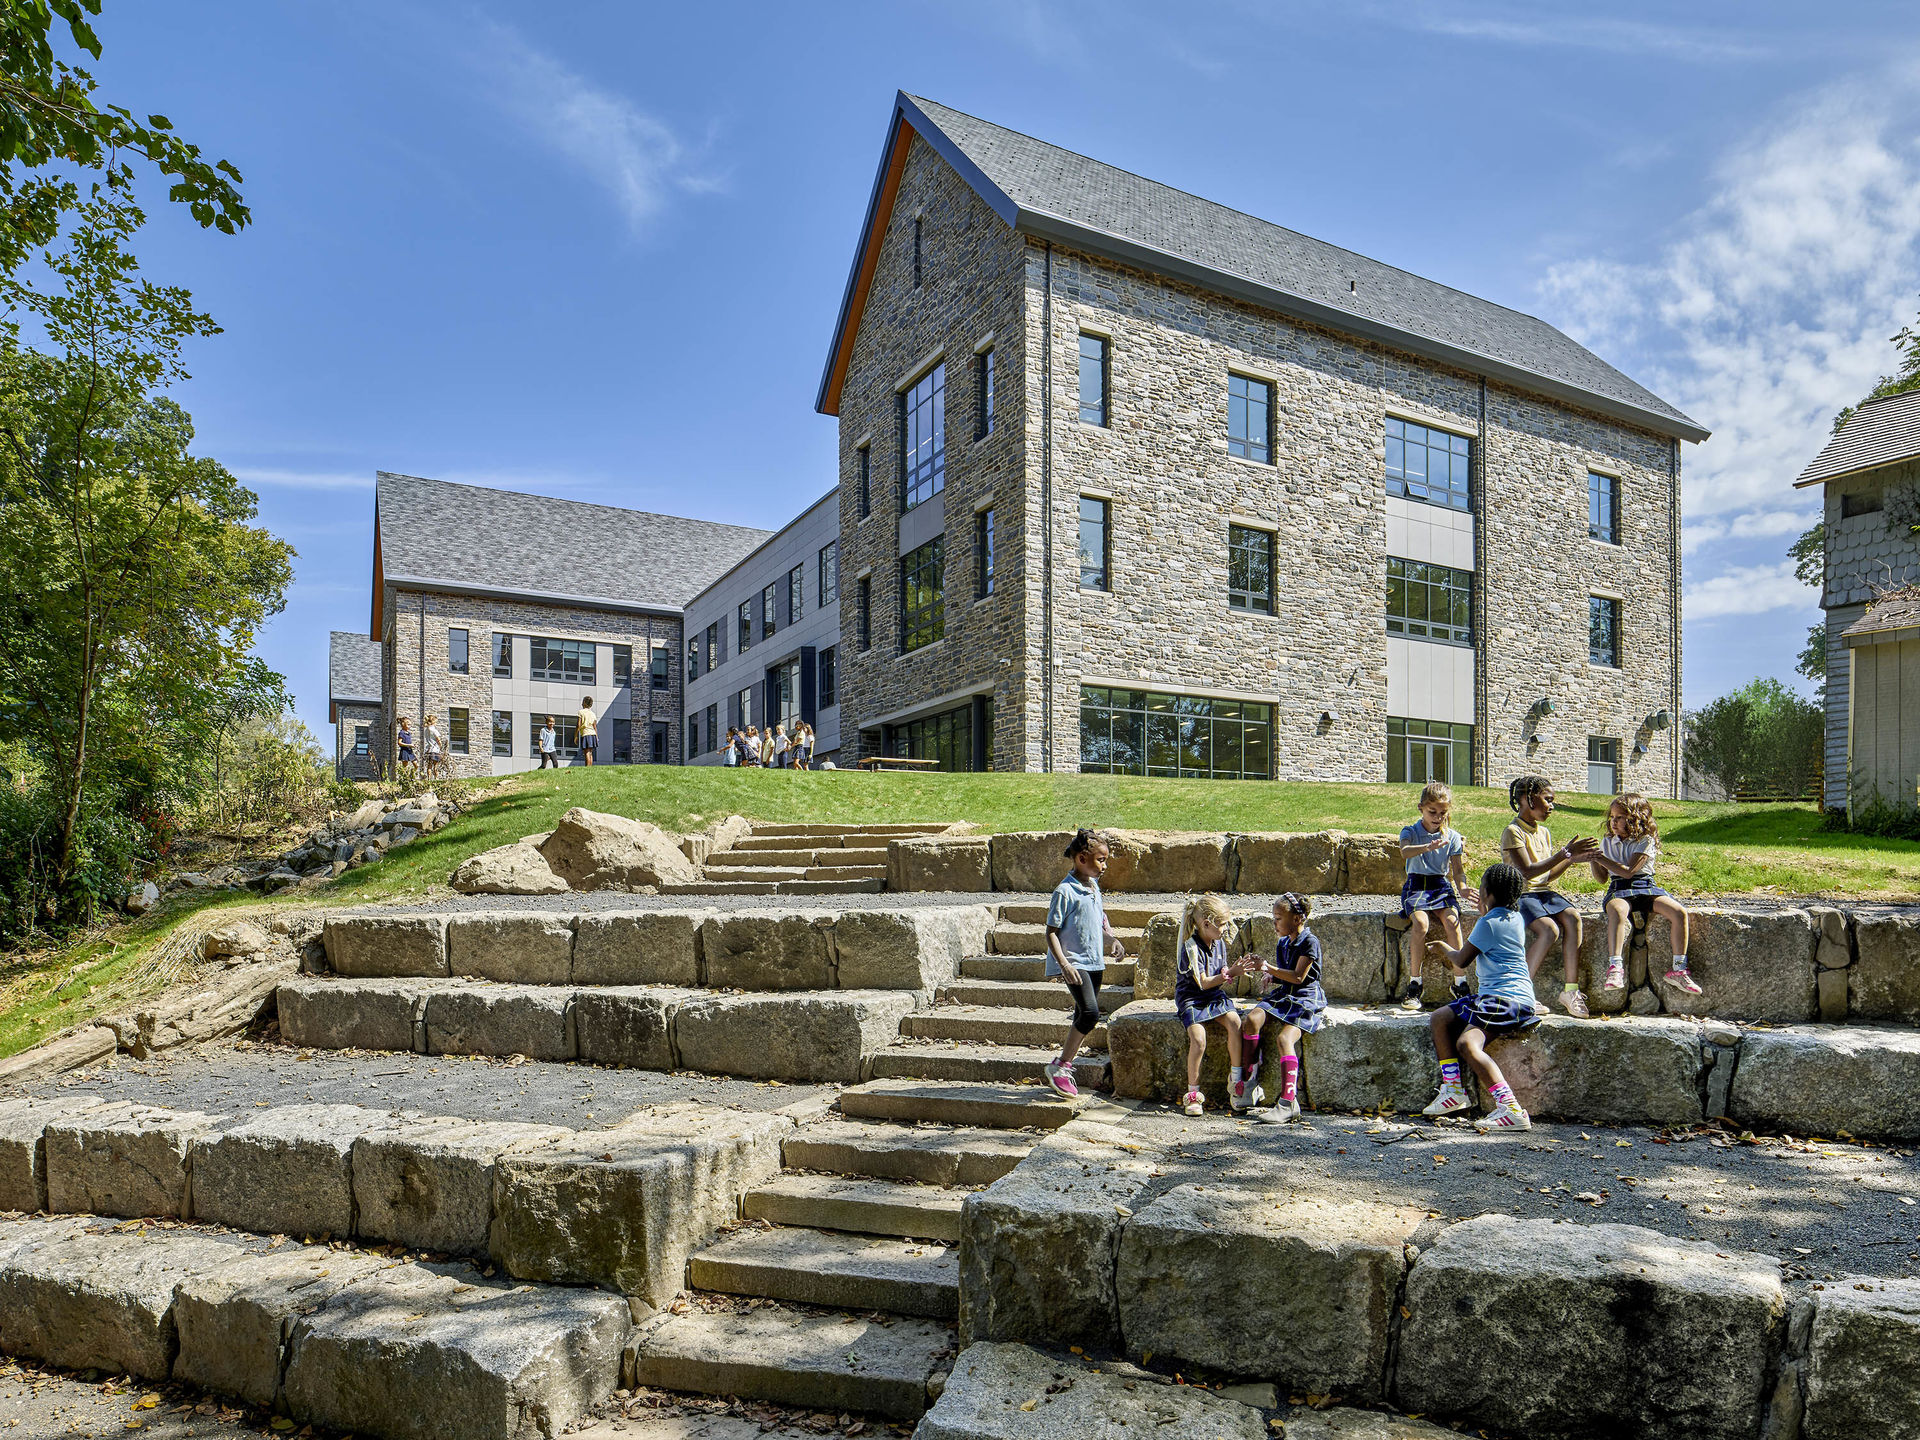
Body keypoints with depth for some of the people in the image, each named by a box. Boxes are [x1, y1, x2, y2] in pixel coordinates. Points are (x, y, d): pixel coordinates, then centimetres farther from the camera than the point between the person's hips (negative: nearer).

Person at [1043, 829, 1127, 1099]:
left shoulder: (1094, 887, 11)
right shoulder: (1065, 891, -15)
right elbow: (1051, 932, -15)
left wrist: (1112, 940, 9)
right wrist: (1064, 964, -25)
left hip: (1094, 961, 9)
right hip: (1074, 961, -9)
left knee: (1085, 1018, 10)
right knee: (1090, 1012, -19)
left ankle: (1063, 1069, 21)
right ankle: (1059, 1067, -6)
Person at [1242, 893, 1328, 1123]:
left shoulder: (1309, 942, -9)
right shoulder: (1282, 943, 16)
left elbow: (1298, 977, -15)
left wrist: (1268, 967, -14)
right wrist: (1272, 978, 2)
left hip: (1306, 999, -7)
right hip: (1283, 995, 7)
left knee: (1285, 1038, -30)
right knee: (1251, 1019, -21)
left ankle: (1288, 1103, -31)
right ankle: (1249, 1082, -15)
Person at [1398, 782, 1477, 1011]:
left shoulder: (1453, 837, 8)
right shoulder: (1411, 832, -1)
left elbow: (1458, 871, 6)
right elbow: (1405, 852, -24)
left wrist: (1463, 889, -16)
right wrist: (1427, 847, -45)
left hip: (1442, 885, 2)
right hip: (1416, 885, -2)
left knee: (1452, 921, -27)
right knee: (1421, 922, -30)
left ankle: (1460, 983, -17)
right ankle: (1414, 984, -19)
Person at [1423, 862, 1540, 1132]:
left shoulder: (1489, 923, -14)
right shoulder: (1515, 918, 14)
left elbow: (1462, 961, -8)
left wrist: (1448, 952, 14)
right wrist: (1484, 911, 40)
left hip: (1505, 999, -11)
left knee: (1467, 1043, -29)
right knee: (1439, 1019, 9)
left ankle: (1510, 1109, -34)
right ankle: (1453, 1089, 6)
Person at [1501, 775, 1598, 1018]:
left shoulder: (1544, 832, 16)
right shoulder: (1513, 832, -10)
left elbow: (1548, 875, 17)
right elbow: (1527, 872, -20)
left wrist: (1571, 859, 3)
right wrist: (1564, 854, -19)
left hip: (1544, 892, 7)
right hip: (1520, 895, -7)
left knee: (1572, 916, -22)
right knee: (1549, 929, -29)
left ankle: (1571, 989, -19)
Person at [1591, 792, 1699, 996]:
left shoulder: (1645, 841, 0)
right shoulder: (1607, 842, 14)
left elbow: (1628, 871, -12)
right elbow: (1601, 878, 13)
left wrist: (1602, 859, -15)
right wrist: (1593, 860, -3)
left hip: (1646, 887, 0)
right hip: (1619, 890, 0)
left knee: (1680, 912, -24)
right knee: (1617, 910, -36)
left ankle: (1678, 969, -10)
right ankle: (1615, 968, -44)